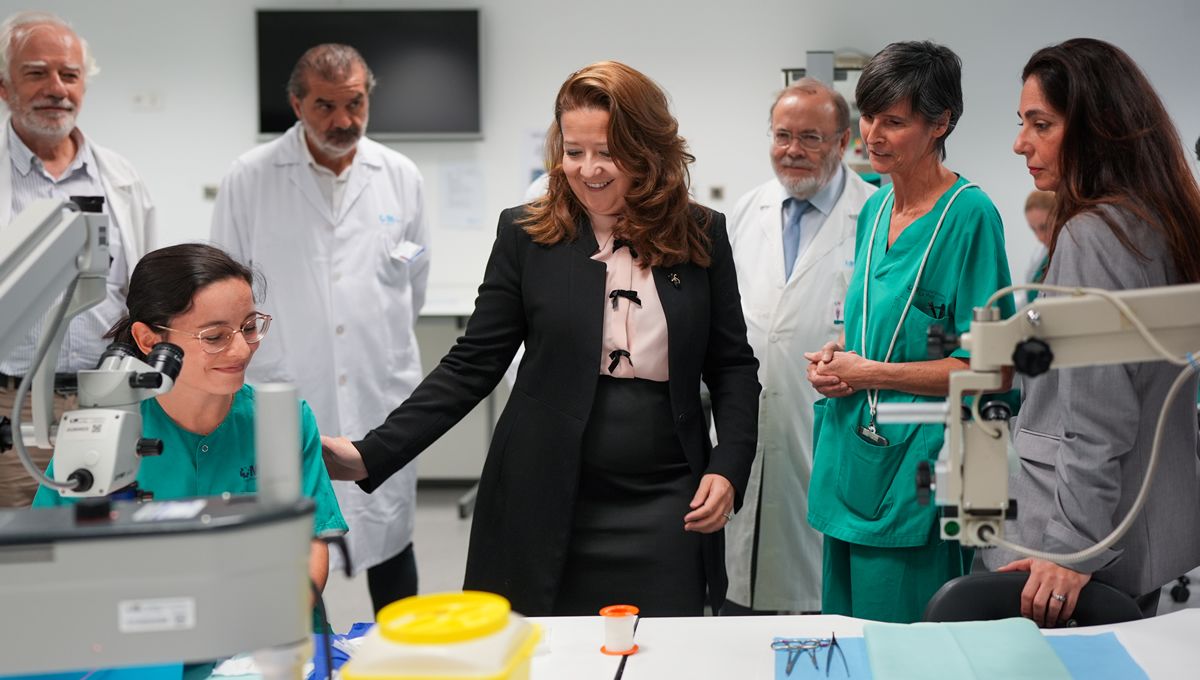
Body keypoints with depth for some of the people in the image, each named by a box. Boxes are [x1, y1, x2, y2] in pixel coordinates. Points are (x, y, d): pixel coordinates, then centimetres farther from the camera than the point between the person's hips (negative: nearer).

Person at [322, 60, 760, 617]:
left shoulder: (701, 236, 2)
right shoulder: (525, 234, -1)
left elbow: (732, 365, 9)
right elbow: (472, 365, 0)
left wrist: (729, 467, -5)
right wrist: (372, 455, -9)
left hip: (665, 512, 1)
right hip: (544, 511, -1)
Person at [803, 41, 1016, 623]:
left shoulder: (970, 215, -12)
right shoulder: (875, 209, 11)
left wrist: (868, 373, -12)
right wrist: (837, 359, 2)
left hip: (917, 465, -7)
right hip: (852, 456, 7)